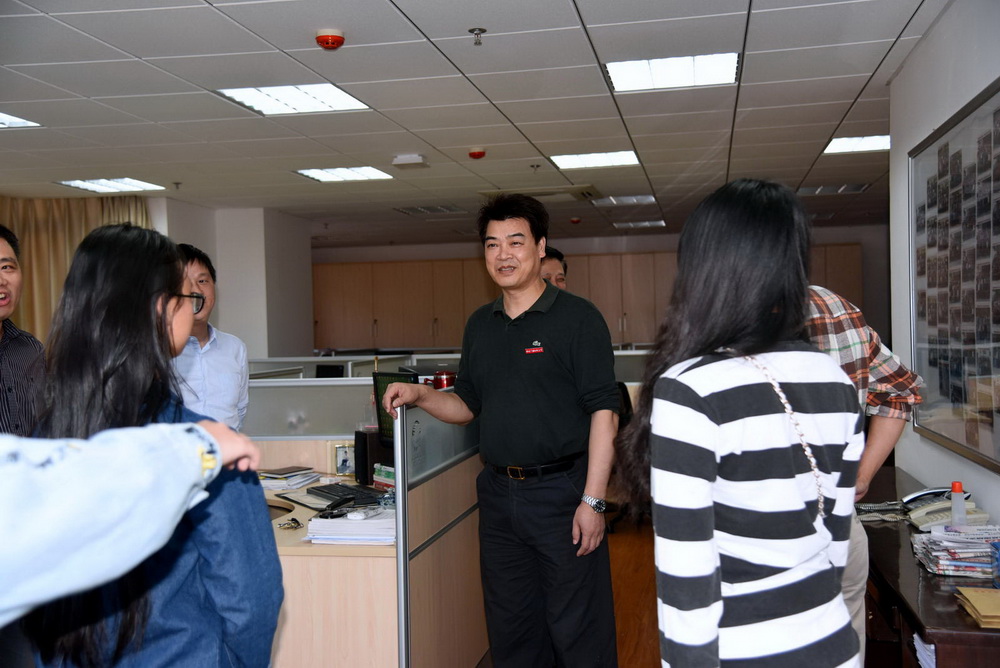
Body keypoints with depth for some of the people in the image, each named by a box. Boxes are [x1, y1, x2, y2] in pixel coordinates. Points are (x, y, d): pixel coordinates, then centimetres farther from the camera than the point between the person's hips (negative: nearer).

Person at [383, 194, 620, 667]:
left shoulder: (577, 318, -8)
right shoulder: (480, 325, 11)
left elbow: (603, 413, -12)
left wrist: (592, 501, -18)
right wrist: (420, 395, -1)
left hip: (561, 490, -6)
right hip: (499, 494, 6)